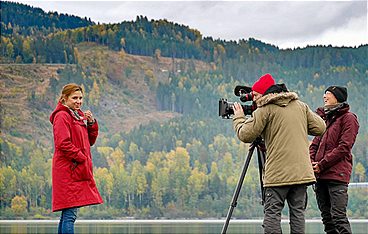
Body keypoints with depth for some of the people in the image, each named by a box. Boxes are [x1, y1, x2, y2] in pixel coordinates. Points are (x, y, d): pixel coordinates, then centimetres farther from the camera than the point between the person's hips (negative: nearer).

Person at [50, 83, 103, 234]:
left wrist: (91, 123, 5)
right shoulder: (62, 116, -9)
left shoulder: (79, 116, 20)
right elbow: (63, 143, -18)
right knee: (70, 214, -13)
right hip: (68, 170, -9)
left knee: (67, 214, 11)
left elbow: (90, 141, 20)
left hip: (79, 170, 9)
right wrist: (82, 158, -13)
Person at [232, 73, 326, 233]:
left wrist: (238, 118, 11)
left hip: (278, 173, -5)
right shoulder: (301, 106, 14)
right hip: (302, 171, 5)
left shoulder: (265, 109, -4)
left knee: (272, 212, -3)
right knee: (298, 211, 6)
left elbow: (245, 135, -6)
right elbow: (320, 128, 13)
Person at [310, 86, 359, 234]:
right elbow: (315, 144, 19)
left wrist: (322, 165, -13)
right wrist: (311, 162, -1)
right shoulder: (324, 117, 21)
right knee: (326, 216, 8)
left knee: (338, 216, -13)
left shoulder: (348, 118, -2)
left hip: (337, 174, -8)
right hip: (320, 175, 8)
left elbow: (344, 147, -11)